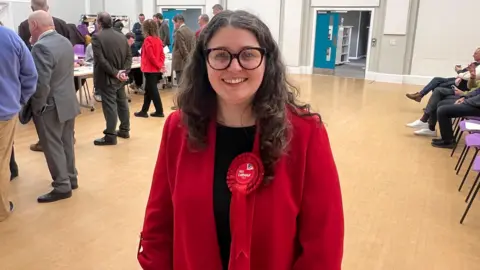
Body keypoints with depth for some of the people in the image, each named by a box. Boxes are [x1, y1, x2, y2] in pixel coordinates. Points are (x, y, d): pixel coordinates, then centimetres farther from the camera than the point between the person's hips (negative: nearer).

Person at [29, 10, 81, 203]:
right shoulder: (65, 41, 7)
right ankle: (71, 179, 29)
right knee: (66, 143, 17)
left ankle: (62, 187, 10)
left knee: (53, 147, 2)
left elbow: (42, 83, -25)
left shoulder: (41, 47, -22)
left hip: (50, 106, -9)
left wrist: (37, 107, -14)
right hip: (68, 102, 9)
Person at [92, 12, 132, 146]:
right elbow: (129, 56, 4)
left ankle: (110, 136, 0)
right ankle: (125, 130, 25)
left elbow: (100, 60, -20)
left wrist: (115, 73, -18)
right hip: (120, 77, 7)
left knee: (109, 105, -4)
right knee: (122, 102, 15)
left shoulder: (97, 37, -11)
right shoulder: (122, 36, 9)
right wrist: (123, 71, -5)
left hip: (107, 78, -7)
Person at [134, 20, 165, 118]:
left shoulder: (148, 40, -15)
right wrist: (161, 65, -1)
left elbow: (150, 56, -20)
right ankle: (144, 111, 20)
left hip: (150, 69, -8)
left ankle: (159, 111, 4)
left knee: (153, 91, -1)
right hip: (156, 69, 8)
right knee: (148, 91, 14)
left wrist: (158, 65, -11)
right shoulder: (158, 39, 9)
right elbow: (162, 54, 7)